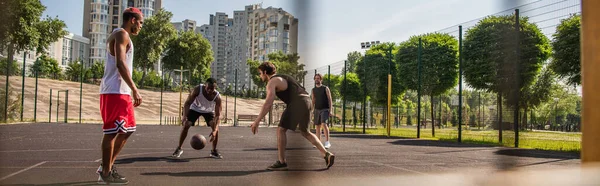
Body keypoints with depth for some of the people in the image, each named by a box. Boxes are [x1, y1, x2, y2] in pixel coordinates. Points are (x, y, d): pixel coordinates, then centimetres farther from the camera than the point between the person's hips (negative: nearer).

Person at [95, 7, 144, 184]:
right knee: (112, 132, -4)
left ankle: (107, 166, 20)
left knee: (127, 129, 14)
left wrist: (131, 91, 21)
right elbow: (120, 64, -20)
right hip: (115, 92, -10)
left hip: (120, 92, 10)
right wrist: (135, 90, -22)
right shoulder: (121, 34, -9)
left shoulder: (121, 35, 22)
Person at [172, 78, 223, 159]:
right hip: (195, 108, 0)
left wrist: (215, 131, -45)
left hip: (209, 111, 0)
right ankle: (179, 148, 6)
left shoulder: (217, 97, -33)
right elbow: (188, 103, -29)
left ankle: (214, 151, 1)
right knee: (185, 125, -13)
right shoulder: (198, 89, -35)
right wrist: (185, 116, -47)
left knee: (216, 127, -17)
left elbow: (218, 115, -33)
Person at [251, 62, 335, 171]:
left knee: (281, 130, 0)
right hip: (306, 102, 10)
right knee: (304, 132, 22)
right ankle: (327, 154, 13)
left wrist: (257, 121, -17)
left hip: (298, 103, -9)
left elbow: (268, 103, -16)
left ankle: (282, 162, 4)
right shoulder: (281, 78, 28)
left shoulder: (271, 82, -2)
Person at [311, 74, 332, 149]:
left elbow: (329, 99, -3)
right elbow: (313, 101, 13)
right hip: (317, 109, 5)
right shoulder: (313, 90, 11)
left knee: (324, 124, -21)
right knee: (317, 126, 6)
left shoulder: (325, 88, -1)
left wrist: (330, 110, -11)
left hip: (325, 109, -5)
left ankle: (327, 142, -18)